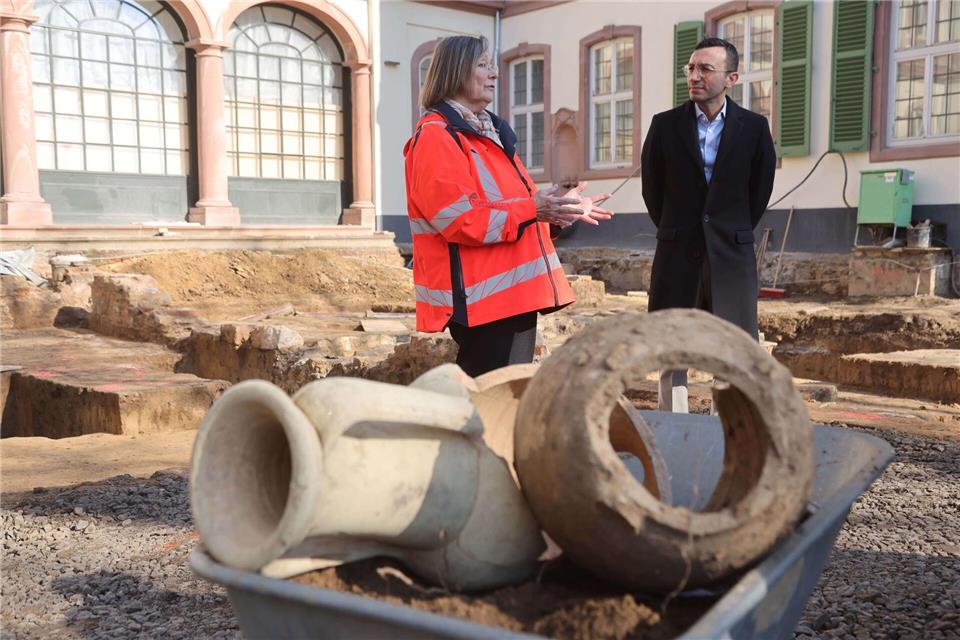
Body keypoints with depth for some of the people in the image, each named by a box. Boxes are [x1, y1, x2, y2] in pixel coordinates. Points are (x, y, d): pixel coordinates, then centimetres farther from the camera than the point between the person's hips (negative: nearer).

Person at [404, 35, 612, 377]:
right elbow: (459, 219, -21)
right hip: (480, 298, -10)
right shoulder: (436, 136, -11)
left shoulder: (490, 132, 21)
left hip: (515, 293, 10)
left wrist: (560, 209, 13)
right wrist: (530, 209, -22)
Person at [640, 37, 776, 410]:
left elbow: (761, 187, 9)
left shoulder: (753, 127, -1)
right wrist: (675, 230, 12)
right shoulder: (665, 125, 0)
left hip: (731, 253, 0)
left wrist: (736, 231, 10)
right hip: (677, 253, 1)